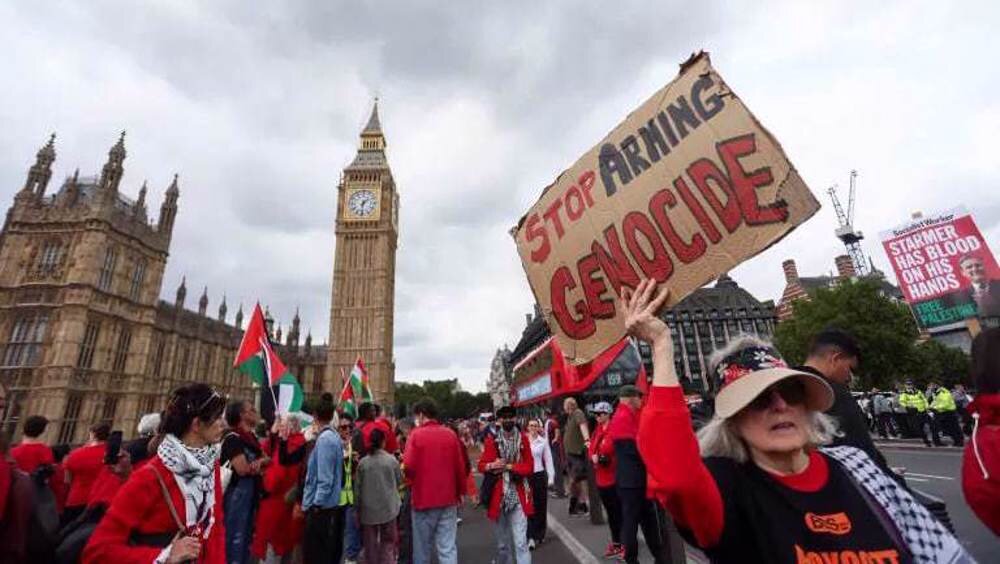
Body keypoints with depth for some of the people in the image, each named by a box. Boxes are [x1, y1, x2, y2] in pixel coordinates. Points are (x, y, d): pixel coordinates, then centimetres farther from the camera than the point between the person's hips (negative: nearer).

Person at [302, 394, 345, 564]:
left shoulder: (324, 439, -19)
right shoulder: (336, 437, 7)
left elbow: (324, 477, -23)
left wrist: (317, 503, -17)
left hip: (320, 506, -9)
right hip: (332, 505, 9)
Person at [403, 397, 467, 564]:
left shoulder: (416, 434, -9)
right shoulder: (450, 434, -1)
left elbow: (408, 466, -17)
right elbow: (460, 467, 3)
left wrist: (409, 475, 6)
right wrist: (460, 491, 16)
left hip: (423, 498, -2)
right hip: (448, 499, 2)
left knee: (422, 547, 15)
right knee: (448, 547, 7)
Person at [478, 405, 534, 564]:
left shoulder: (523, 439, -2)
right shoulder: (491, 440, -4)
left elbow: (529, 466, -4)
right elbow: (481, 465, 0)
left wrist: (509, 467, -15)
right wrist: (491, 466, -21)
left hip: (518, 495, -1)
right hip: (498, 495, 1)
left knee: (521, 542, -3)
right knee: (502, 541, 18)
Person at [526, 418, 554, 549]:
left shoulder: (543, 441, -1)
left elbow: (548, 459, 3)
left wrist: (551, 477, 0)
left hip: (540, 475, 1)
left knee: (541, 506, 10)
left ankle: (540, 534, 27)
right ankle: (531, 537, 5)